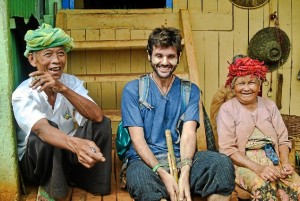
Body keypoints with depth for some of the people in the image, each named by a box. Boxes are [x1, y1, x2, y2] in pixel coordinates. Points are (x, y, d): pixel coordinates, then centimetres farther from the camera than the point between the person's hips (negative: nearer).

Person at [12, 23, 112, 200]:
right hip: (35, 162, -4)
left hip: (66, 154, 5)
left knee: (102, 123, -17)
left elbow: (97, 116, -24)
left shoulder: (71, 82, -9)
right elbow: (42, 129, -43)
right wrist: (76, 145, -65)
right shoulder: (23, 94, -23)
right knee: (49, 127, -35)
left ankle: (80, 178, -5)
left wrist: (63, 89, -40)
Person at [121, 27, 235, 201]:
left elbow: (189, 134, -3)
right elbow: (137, 139, -5)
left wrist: (185, 172, -22)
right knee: (140, 179, -39)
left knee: (222, 163, -28)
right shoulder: (133, 90, 5)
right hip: (145, 161, -2)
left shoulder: (191, 91, 11)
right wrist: (163, 174, -20)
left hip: (181, 159, 3)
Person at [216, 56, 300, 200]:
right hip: (244, 163, -3)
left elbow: (283, 140, 13)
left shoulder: (269, 105, 15)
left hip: (273, 161, 4)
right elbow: (227, 149, -7)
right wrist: (257, 168, -19)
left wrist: (285, 162, -8)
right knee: (263, 187, -35)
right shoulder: (227, 109, 2)